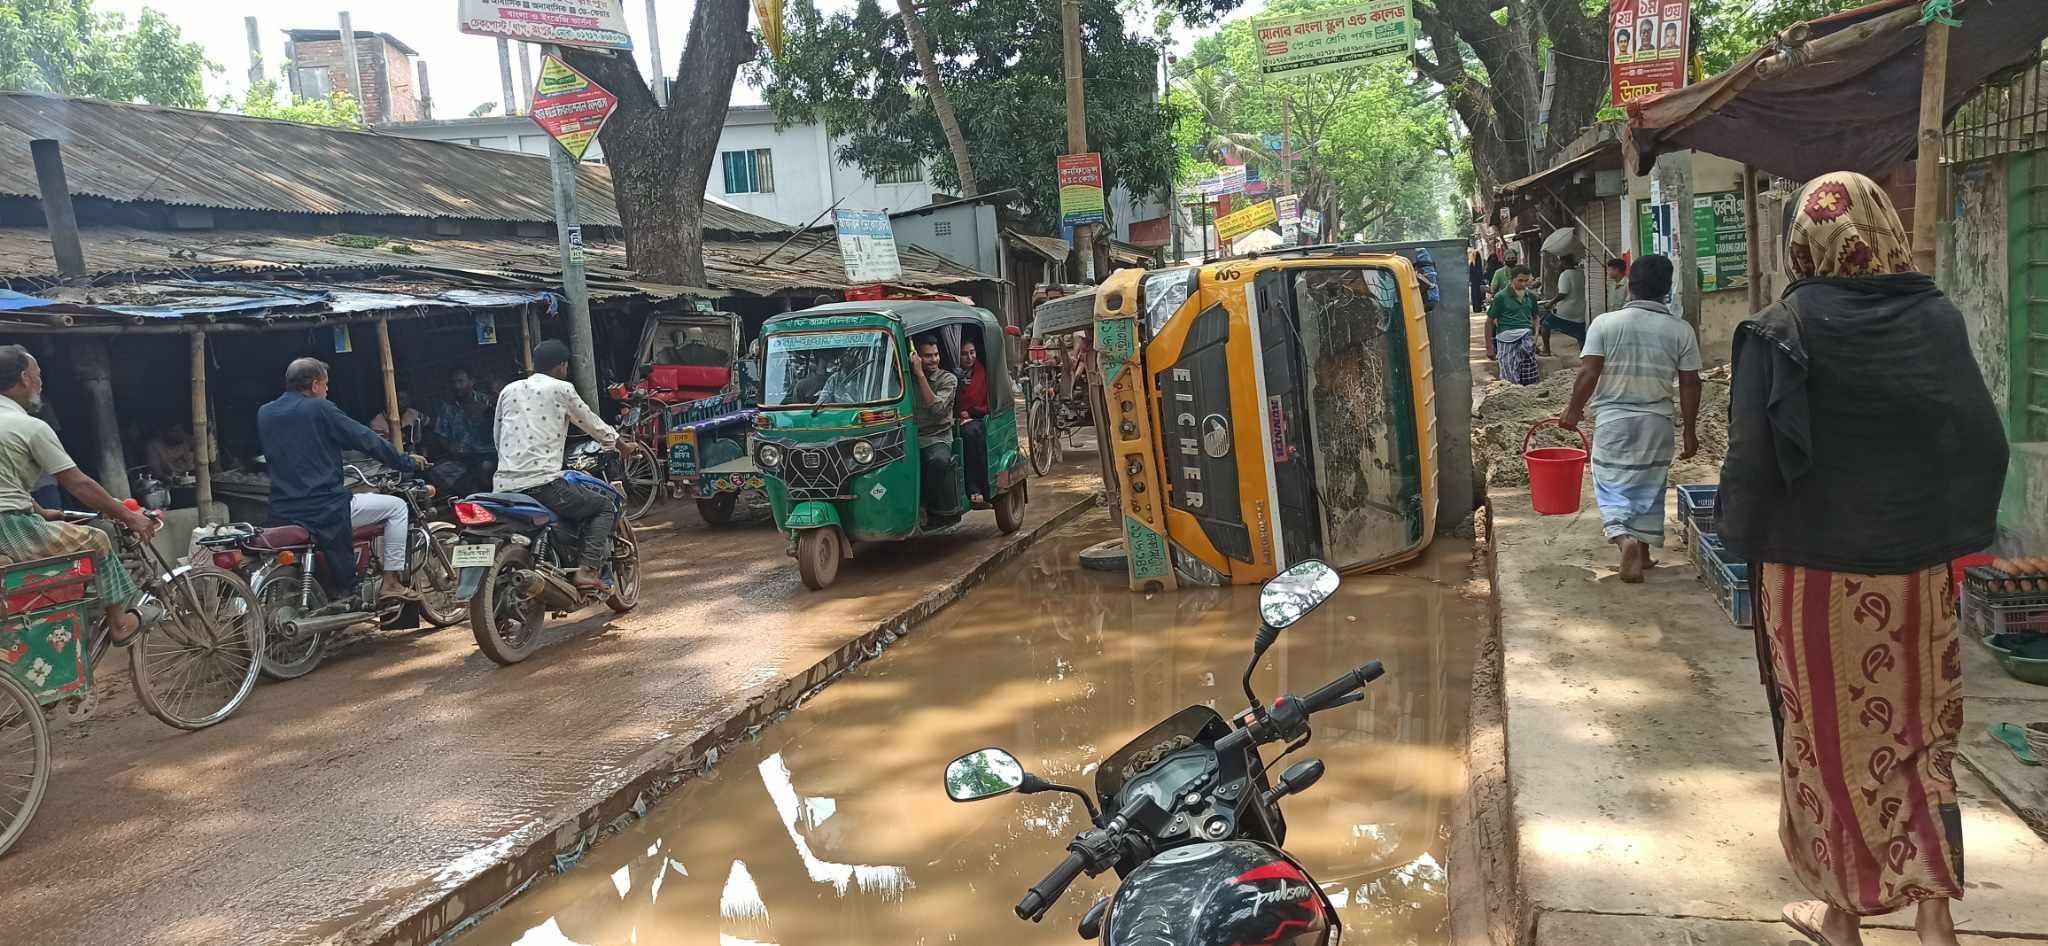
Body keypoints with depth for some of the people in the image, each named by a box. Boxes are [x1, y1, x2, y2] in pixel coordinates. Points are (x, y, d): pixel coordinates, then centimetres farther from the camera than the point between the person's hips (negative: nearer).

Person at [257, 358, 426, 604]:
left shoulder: (263, 413, 11)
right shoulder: (319, 409, -9)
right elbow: (367, 441, -5)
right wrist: (408, 462, 7)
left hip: (281, 511, 8)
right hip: (325, 507, -7)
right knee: (396, 506, 7)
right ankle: (391, 582, 3)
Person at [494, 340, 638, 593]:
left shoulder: (508, 390, 18)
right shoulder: (561, 389, 3)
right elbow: (591, 423, 13)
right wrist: (621, 444, 30)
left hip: (504, 486, 6)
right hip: (543, 484, -6)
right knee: (604, 508, 9)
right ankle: (588, 570, -8)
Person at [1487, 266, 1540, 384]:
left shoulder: (1531, 296, 14)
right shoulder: (1501, 297, 0)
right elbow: (1489, 322, 3)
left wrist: (1536, 333, 7)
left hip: (1527, 339, 4)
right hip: (1507, 340, -4)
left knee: (1530, 380, 0)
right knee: (1510, 380, -6)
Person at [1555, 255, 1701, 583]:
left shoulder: (1605, 323, -8)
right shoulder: (1681, 331, -3)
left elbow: (1588, 374, -12)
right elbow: (1689, 386, -1)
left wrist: (1573, 410, 3)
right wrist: (1690, 431, 7)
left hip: (1612, 420, -2)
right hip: (1657, 422, 2)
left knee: (1612, 486, 5)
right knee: (1649, 487, 17)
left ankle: (1624, 539, -19)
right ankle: (1643, 551, 26)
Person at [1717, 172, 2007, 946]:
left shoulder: (1780, 332, -13)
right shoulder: (1938, 322, -2)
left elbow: (1751, 457, -15)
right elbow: (1985, 445, 1)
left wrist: (1746, 539, -1)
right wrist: (1952, 533, 12)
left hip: (1814, 571, -3)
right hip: (1916, 568, 3)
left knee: (1830, 739, 11)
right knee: (1917, 737, 17)